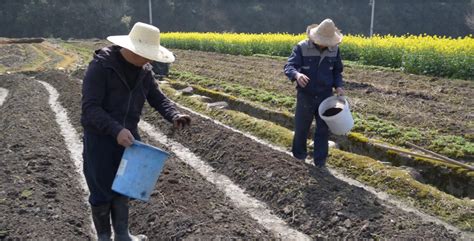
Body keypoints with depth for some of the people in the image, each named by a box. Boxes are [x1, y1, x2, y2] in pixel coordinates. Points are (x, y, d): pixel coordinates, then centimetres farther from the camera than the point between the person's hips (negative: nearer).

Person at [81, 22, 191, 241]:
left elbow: (157, 98, 2)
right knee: (102, 190, 6)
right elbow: (90, 108, -25)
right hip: (100, 138, -6)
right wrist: (116, 130, -36)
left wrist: (174, 116, -18)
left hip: (127, 136, 7)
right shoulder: (100, 66, -21)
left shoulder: (143, 70, 0)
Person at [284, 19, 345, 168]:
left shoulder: (334, 50, -2)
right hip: (306, 96, -2)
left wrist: (338, 86, -7)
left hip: (325, 97, 2)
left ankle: (320, 160, 20)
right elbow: (289, 67, -19)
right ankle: (299, 154, 36)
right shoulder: (302, 47, -13)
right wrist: (297, 74, -43)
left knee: (323, 129, 7)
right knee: (301, 127, 13)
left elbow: (337, 71, 11)